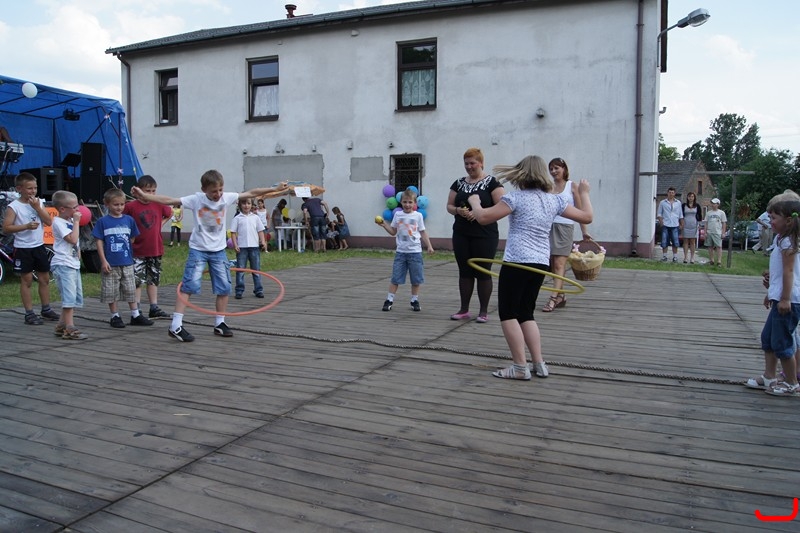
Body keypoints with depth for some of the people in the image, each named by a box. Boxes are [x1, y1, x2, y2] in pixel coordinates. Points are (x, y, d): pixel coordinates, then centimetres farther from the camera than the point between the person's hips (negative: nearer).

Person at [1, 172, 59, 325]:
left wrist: (37, 207, -11)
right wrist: (26, 226, -22)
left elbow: (49, 222, -3)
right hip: (23, 249, -5)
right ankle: (29, 314, 8)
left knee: (45, 278, 11)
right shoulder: (14, 206, -8)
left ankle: (46, 309, 23)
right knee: (27, 280, 1)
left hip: (39, 246, 5)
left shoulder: (39, 203, 6)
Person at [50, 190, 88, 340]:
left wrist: (78, 252, 11)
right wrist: (76, 222, -14)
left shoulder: (71, 220, 16)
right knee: (69, 296, -14)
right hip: (63, 264, -9)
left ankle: (62, 325, 21)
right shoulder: (58, 222, -10)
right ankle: (69, 329, -12)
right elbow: (73, 239, -21)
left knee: (76, 297, 12)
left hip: (74, 264, 9)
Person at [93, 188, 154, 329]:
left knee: (131, 290, 8)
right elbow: (99, 242, -3)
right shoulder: (102, 222, -4)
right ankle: (115, 316, 18)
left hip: (127, 263, 2)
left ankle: (136, 315, 15)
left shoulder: (129, 220, 4)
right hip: (110, 264, -2)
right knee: (111, 291, 6)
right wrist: (103, 261, -8)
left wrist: (130, 255, 11)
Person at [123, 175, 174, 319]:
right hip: (138, 251, -4)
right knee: (137, 280, -2)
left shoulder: (159, 205, 2)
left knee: (153, 279, 13)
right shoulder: (131, 206, -9)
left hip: (156, 249, 4)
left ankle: (154, 308, 21)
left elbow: (169, 214, 21)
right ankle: (137, 310, 4)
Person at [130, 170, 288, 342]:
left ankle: (219, 323, 20)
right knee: (189, 286, -11)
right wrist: (143, 195, -27)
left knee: (224, 288, 5)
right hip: (198, 249, -4)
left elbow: (251, 193, 1)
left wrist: (275, 189, 2)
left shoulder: (227, 197, -4)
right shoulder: (195, 199, -12)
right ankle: (176, 326, -8)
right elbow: (168, 200, -17)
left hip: (218, 250, 4)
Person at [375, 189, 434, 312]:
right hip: (401, 251, 1)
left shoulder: (418, 215, 1)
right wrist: (384, 225, -5)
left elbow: (423, 233, 6)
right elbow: (393, 231, 10)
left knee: (416, 279, 6)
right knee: (395, 278, 1)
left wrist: (429, 246, -1)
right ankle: (389, 300, 8)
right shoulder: (398, 215, 4)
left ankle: (414, 300, 19)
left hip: (415, 251, 0)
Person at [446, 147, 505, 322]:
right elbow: (449, 206, 13)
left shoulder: (492, 182, -3)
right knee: (464, 271, 9)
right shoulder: (459, 183, 12)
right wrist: (458, 211, -9)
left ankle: (484, 311, 11)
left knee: (483, 272, 1)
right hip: (461, 235, 5)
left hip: (485, 235, -4)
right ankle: (464, 309, 18)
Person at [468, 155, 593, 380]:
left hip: (516, 263, -6)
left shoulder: (516, 198, -6)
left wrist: (474, 201, 12)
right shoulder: (554, 200, 9)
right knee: (526, 313, 17)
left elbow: (483, 218, -8)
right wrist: (584, 193, 31)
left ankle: (520, 367, 1)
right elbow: (587, 217, 15)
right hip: (540, 264, 6)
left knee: (508, 313, 3)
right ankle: (539, 364, 15)